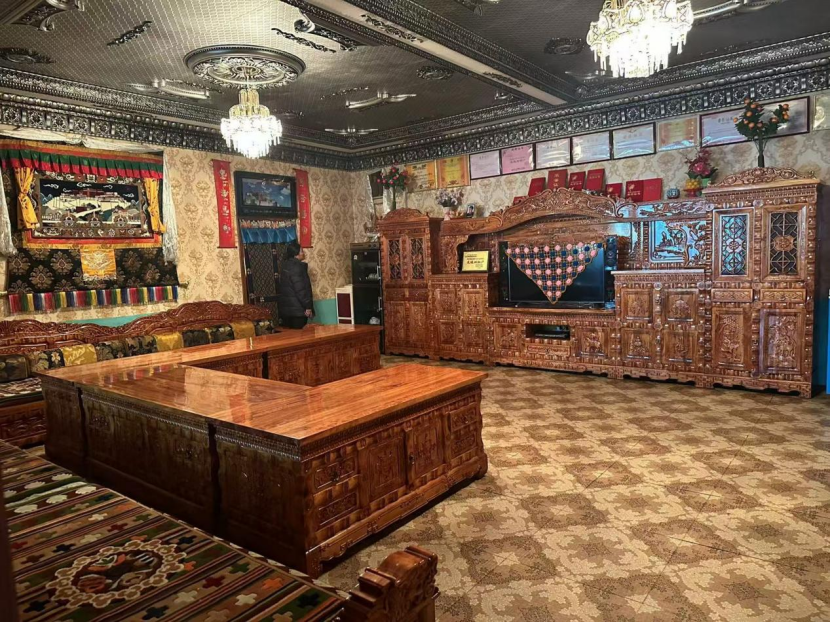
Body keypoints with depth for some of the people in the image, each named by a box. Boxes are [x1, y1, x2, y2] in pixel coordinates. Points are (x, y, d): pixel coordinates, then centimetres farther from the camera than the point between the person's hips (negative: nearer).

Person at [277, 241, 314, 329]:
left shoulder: (286, 265, 10)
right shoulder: (296, 267, -18)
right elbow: (300, 289, -21)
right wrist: (308, 306, -17)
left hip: (286, 306, 9)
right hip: (296, 308, -9)